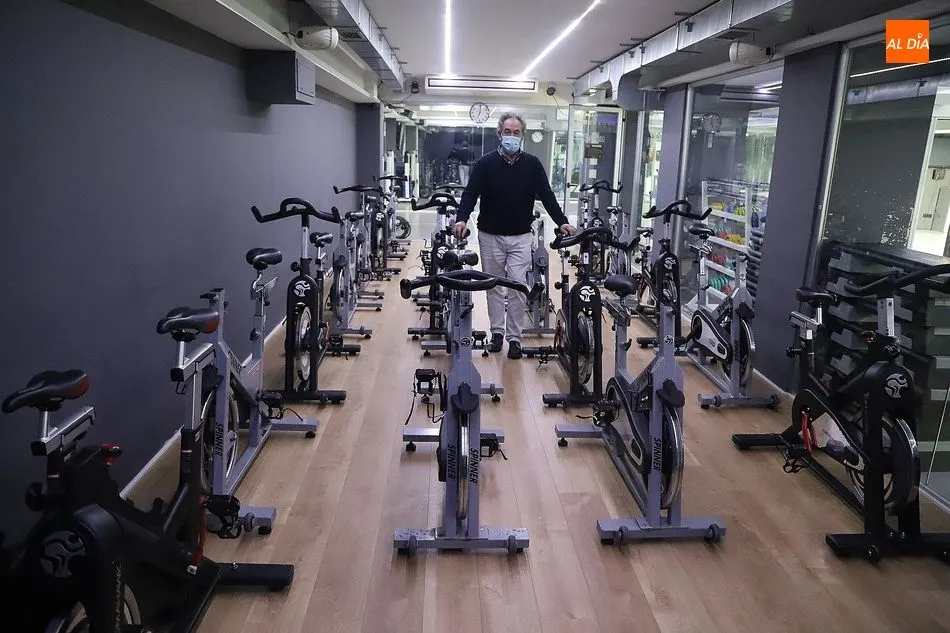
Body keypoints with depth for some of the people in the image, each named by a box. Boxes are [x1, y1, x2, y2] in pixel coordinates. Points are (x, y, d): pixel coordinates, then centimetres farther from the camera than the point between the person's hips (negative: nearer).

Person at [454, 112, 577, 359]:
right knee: (494, 286, 10)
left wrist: (562, 222, -9)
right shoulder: (485, 163, -2)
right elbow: (470, 193, -10)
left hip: (520, 237, 0)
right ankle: (497, 332, 22)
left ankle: (514, 337, 7)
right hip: (490, 236, 0)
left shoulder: (532, 165, 2)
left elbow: (546, 195, 2)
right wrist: (462, 219, -27)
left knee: (518, 286, -3)